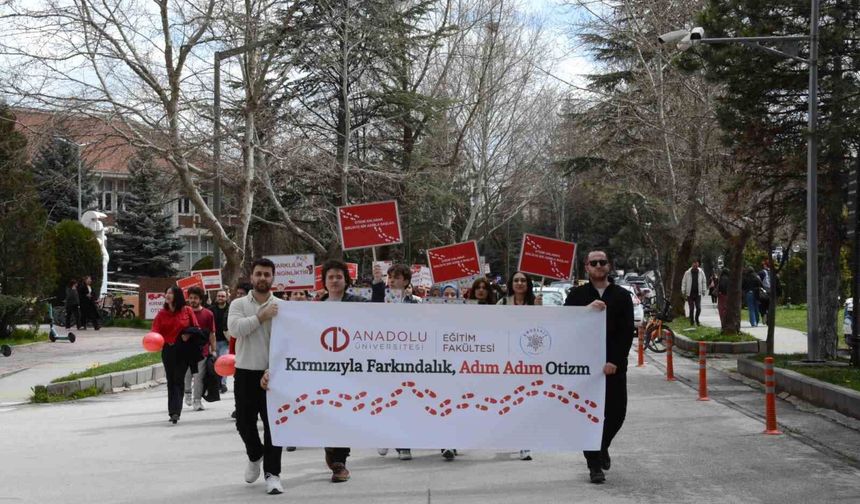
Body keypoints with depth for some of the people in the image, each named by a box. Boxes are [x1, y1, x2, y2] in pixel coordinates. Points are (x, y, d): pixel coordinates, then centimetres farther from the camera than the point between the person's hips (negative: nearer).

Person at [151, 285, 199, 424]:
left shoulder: (187, 311, -3)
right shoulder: (162, 313, 4)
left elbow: (195, 328, 2)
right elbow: (156, 330, -2)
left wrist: (188, 335, -16)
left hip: (183, 350, -3)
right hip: (167, 349, 3)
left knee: (178, 380, -7)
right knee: (171, 380, 9)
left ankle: (175, 412, -13)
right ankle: (174, 412, 18)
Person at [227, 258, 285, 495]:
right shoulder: (239, 304, 4)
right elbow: (234, 328, -15)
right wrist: (261, 316, -20)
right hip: (245, 372, 1)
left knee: (273, 423, -3)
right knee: (244, 422, 11)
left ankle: (272, 473, 3)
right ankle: (255, 455, 39)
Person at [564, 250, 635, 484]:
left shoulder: (622, 296, 6)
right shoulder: (577, 295, 6)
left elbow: (628, 332, -1)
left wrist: (614, 361, -12)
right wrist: (588, 308, -22)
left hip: (614, 366, 1)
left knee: (616, 412, 3)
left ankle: (602, 447, 32)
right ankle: (595, 465, 6)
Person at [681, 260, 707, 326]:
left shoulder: (701, 272, 2)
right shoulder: (687, 273, -2)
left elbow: (704, 282, 9)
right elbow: (683, 282, 2)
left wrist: (703, 290, 3)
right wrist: (683, 292, -2)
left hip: (698, 293, 1)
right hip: (690, 294, -1)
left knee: (698, 308, -4)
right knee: (691, 309, 0)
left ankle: (696, 319, 20)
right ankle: (692, 322, 12)